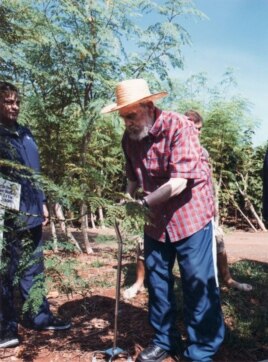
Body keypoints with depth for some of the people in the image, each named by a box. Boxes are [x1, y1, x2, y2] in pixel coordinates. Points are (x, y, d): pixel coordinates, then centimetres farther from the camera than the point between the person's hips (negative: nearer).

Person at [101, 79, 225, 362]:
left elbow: (178, 182, -24)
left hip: (190, 214, -6)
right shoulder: (129, 137, -1)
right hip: (156, 220, 6)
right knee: (156, 280, 13)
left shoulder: (178, 126, -20)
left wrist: (144, 204, -21)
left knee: (198, 284, -2)